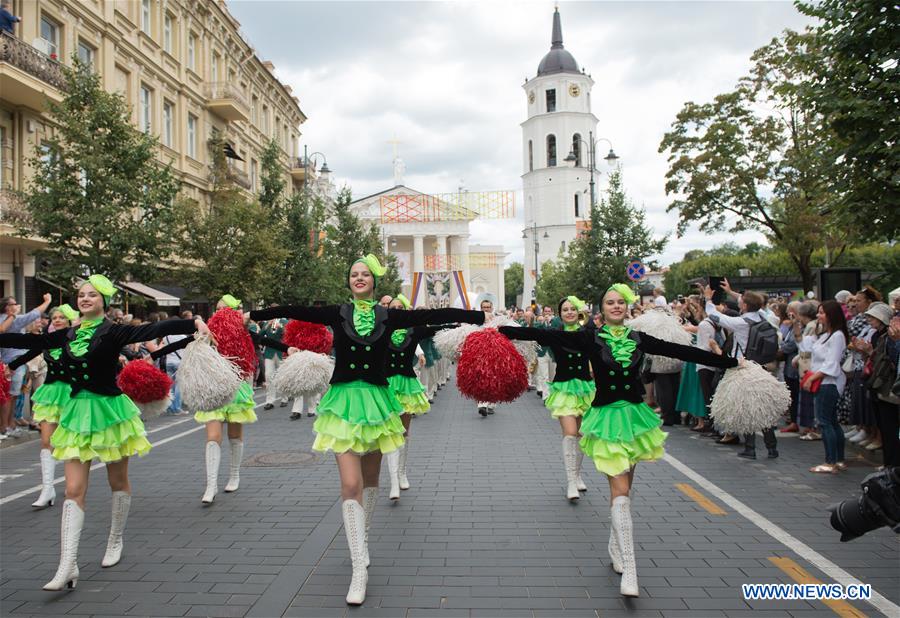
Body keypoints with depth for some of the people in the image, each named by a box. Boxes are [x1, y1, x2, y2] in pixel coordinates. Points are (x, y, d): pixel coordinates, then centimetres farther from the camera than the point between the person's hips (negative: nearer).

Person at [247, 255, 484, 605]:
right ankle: (359, 569, -3)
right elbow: (295, 312, -1)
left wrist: (480, 317, -5)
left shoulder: (388, 317, 0)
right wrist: (253, 315, -4)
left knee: (370, 479, 13)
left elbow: (434, 315, -4)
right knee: (350, 483, -8)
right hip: (343, 400, -1)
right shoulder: (337, 314, 1)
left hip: (375, 400, 1)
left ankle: (361, 538, 37)